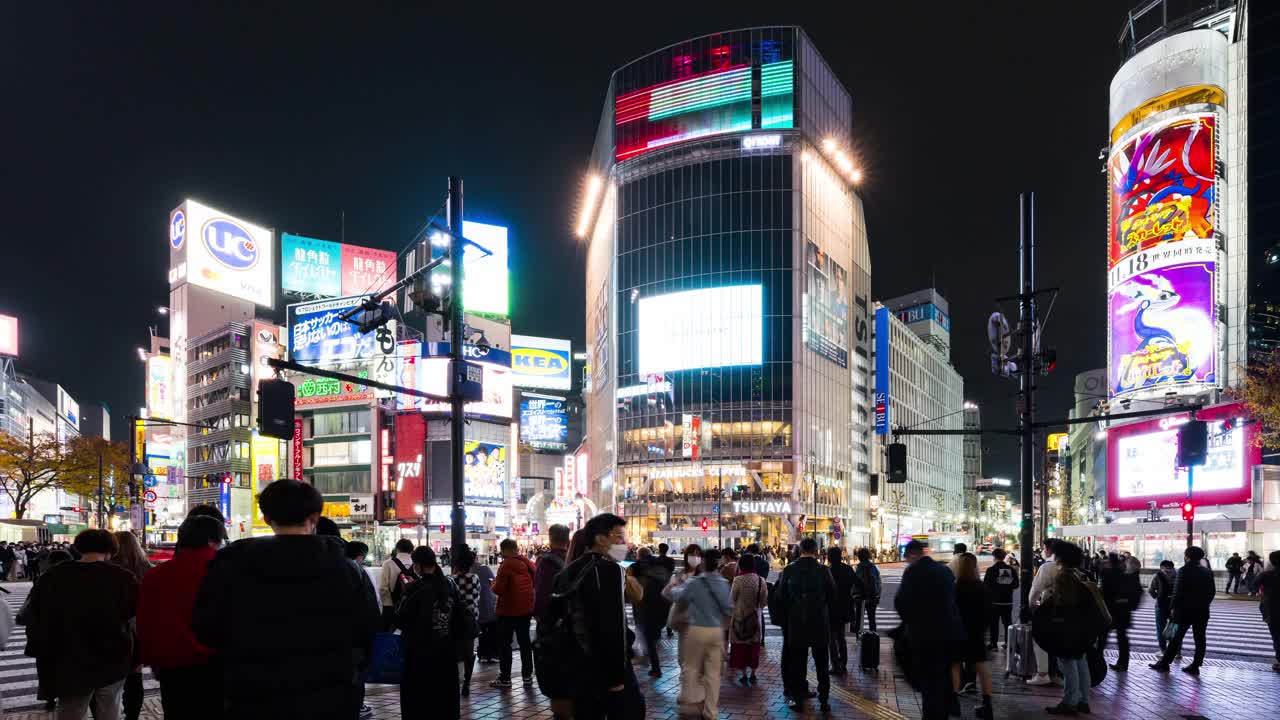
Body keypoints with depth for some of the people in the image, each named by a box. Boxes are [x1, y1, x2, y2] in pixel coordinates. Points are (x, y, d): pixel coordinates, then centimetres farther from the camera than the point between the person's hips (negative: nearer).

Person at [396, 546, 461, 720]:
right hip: (446, 650, 6)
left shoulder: (416, 589, -16)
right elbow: (460, 613, 9)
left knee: (418, 698, 4)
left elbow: (400, 621, -13)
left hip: (420, 652, -5)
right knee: (446, 695, 15)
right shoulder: (450, 585, 1)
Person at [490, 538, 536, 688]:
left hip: (508, 611, -6)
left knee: (504, 644, 3)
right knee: (525, 641, 15)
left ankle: (505, 678, 4)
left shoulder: (506, 565, -18)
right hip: (527, 609, 6)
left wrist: (493, 585, -1)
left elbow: (498, 589, -21)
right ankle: (527, 675, 20)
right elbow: (535, 583, 13)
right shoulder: (528, 563, 3)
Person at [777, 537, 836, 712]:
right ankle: (824, 699, 14)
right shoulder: (823, 571, -10)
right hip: (820, 624, -1)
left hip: (796, 624, 1)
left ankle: (798, 698, 14)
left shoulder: (789, 570, -7)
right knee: (822, 663, 11)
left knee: (797, 662, 10)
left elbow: (781, 596, 0)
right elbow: (832, 597, -2)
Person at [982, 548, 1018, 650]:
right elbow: (1015, 585, 6)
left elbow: (986, 585, -12)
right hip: (1008, 601, 4)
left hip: (995, 601, -4)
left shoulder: (991, 570, -15)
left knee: (994, 623, 3)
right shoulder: (1011, 570, 0)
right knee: (1008, 622, 12)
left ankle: (993, 643, 3)